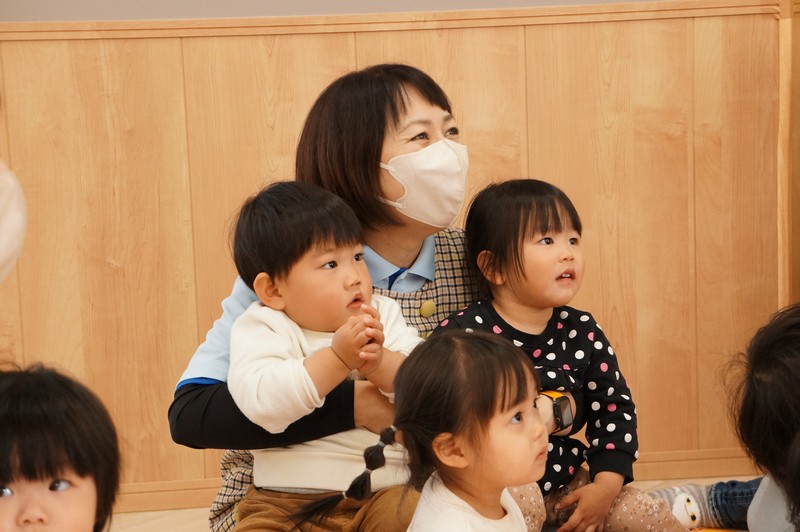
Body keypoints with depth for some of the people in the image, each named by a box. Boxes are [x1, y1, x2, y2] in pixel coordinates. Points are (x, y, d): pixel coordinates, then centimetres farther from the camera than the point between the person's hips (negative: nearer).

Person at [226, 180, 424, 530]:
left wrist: (381, 363, -24)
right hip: (284, 498, -1)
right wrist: (338, 358, -28)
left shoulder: (384, 314, 10)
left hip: (382, 489, 2)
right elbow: (261, 401, -22)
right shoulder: (262, 329, -2)